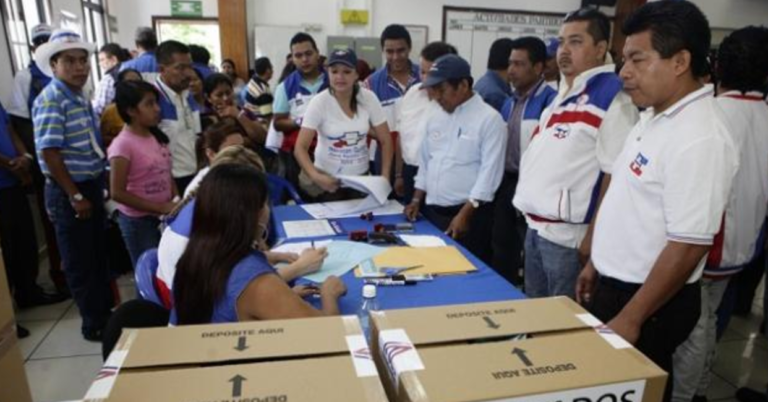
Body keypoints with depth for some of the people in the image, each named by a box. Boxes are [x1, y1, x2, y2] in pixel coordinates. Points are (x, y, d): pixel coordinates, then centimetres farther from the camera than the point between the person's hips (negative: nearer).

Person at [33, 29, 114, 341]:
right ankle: (94, 324, 21)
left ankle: (106, 312, 37)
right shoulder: (50, 100, -16)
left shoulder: (80, 98, 10)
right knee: (80, 262, 6)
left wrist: (95, 188, 13)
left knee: (99, 255, 20)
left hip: (92, 186, 9)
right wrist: (75, 196, -20)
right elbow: (49, 152, -22)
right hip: (68, 192, -9)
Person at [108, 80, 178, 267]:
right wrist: (160, 207, -20)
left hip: (165, 217, 6)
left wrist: (177, 203, -3)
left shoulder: (157, 137, 3)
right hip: (139, 221, -6)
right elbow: (118, 193, -19)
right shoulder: (123, 144, -18)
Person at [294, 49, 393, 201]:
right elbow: (300, 147, -17)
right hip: (328, 178, -2)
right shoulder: (319, 102, -14)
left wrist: (385, 175, -12)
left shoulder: (368, 98, -8)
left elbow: (385, 140, -1)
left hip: (361, 177, 2)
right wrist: (315, 176, -33)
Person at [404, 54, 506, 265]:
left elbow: (489, 172, -15)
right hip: (432, 211, 6)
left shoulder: (489, 118, -11)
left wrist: (464, 214, -18)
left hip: (469, 214, -6)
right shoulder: (435, 117, 11)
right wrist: (417, 200, 10)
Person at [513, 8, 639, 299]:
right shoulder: (561, 95, 13)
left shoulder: (612, 100, -14)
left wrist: (592, 237, -19)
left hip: (568, 236, -8)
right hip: (536, 228, 8)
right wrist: (529, 208, 15)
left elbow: (615, 176, -18)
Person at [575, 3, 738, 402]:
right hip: (615, 284, 8)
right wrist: (597, 263, 16)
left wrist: (630, 319, -19)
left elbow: (688, 246, -24)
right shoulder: (655, 115, 5)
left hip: (650, 301, -8)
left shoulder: (700, 138, -24)